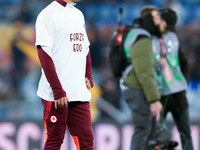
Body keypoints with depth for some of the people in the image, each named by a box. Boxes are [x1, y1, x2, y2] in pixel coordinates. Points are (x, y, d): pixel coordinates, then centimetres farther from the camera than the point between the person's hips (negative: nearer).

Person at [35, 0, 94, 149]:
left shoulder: (78, 15, 15)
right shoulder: (49, 14, -8)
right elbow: (44, 54, -14)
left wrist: (88, 77, 9)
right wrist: (58, 91, -20)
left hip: (80, 93, 7)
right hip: (55, 96, -7)